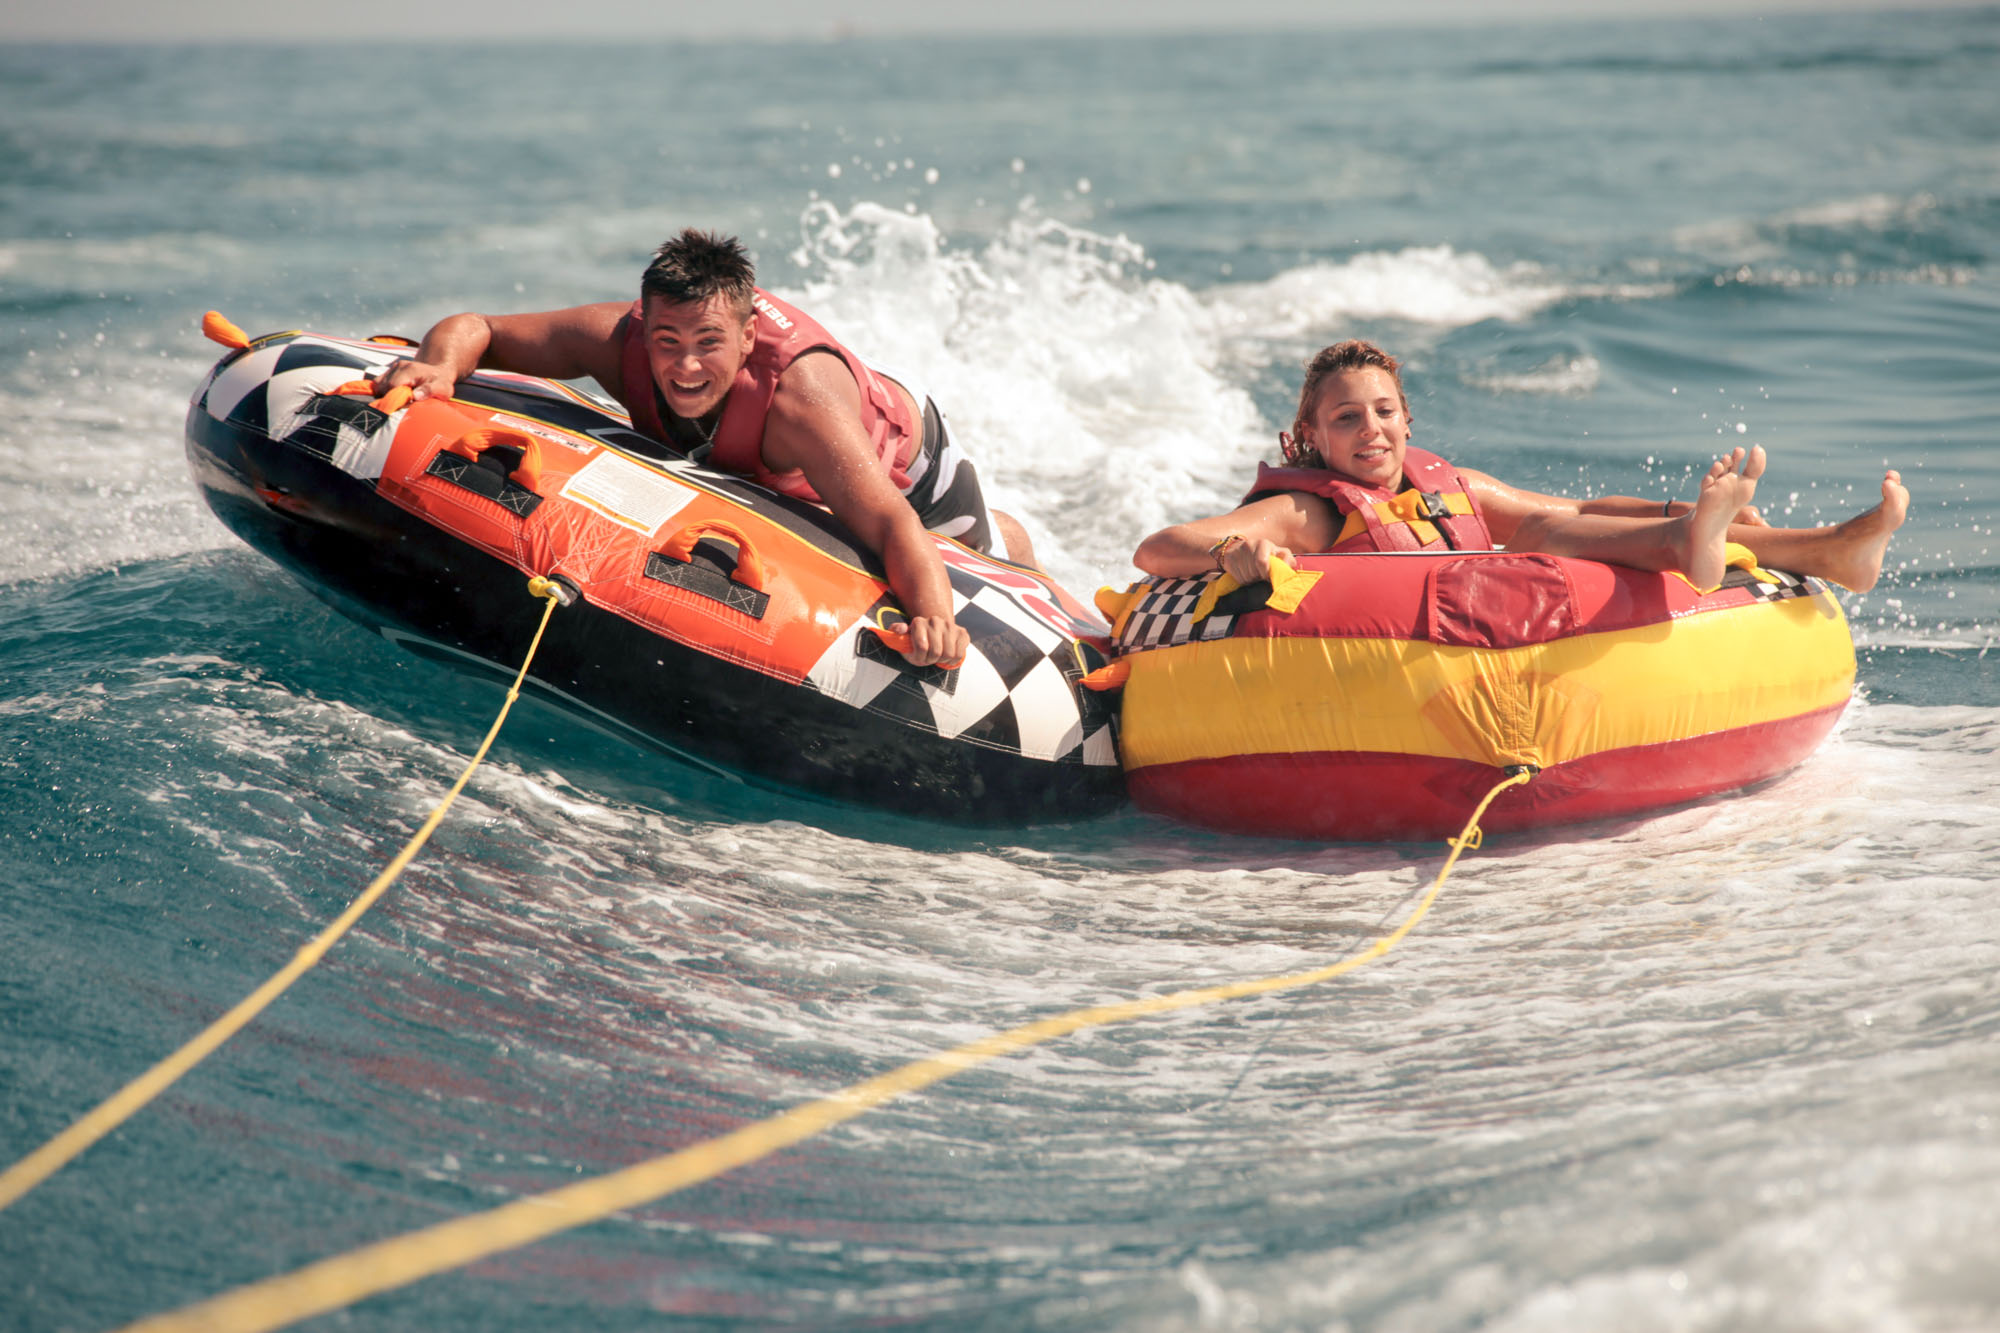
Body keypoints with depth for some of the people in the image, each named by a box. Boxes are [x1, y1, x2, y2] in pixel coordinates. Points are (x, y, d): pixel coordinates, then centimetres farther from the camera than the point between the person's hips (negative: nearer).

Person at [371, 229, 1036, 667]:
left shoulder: (797, 392, -51)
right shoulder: (618, 338, -38)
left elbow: (894, 524, -58)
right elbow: (471, 328, -28)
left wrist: (934, 614, -77)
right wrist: (439, 366, -50)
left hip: (900, 461, -4)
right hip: (750, 476, 4)